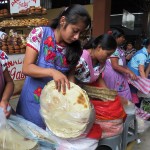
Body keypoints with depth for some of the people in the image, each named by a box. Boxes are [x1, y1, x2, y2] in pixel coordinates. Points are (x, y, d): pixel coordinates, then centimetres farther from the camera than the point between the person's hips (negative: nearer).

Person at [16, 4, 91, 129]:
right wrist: (52, 72, -32)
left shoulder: (75, 48, -4)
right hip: (34, 101, -2)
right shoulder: (39, 34, -14)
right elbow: (27, 68, -17)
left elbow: (70, 74, 1)